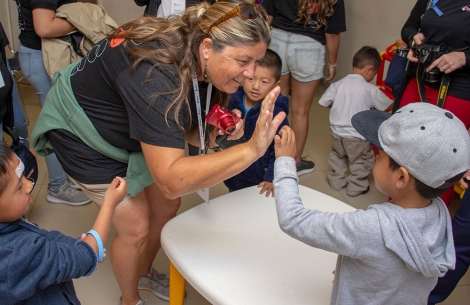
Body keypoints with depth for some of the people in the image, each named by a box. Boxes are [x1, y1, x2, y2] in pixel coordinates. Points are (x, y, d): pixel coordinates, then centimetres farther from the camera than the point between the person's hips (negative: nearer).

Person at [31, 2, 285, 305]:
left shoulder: (199, 62, -16)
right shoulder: (154, 75, -40)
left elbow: (185, 130, -5)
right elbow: (171, 180, -47)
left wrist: (218, 133, -26)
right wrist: (252, 149, -53)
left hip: (128, 130, 7)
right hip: (82, 131, -7)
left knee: (167, 204, 11)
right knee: (136, 226, -4)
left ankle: (144, 273, 39)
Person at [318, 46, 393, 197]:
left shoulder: (338, 84, -6)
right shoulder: (370, 89, -15)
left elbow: (324, 101, 1)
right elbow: (388, 106, -10)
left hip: (337, 132, 4)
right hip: (357, 136, -4)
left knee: (338, 156, 27)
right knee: (361, 161, 18)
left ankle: (337, 180, 38)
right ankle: (356, 186, 27)